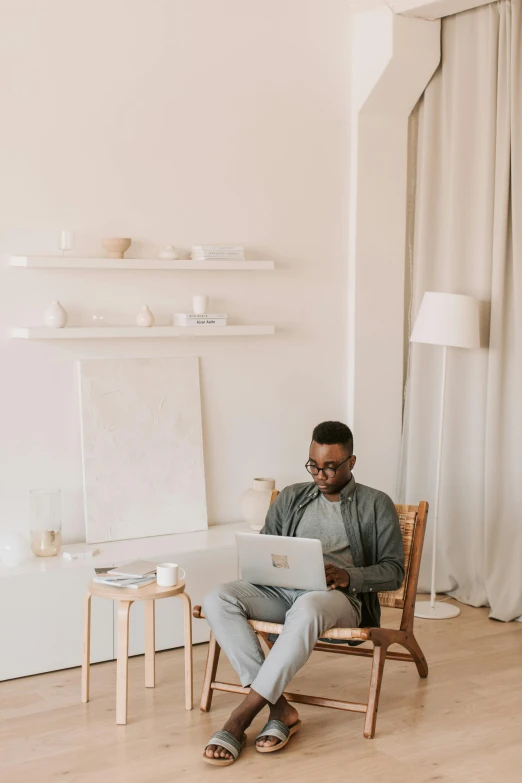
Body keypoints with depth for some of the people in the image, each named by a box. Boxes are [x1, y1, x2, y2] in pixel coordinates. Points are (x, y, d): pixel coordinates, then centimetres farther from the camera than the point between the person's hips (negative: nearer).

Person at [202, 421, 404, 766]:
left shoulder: (376, 505, 10)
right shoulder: (291, 497, 20)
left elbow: (394, 572, 4)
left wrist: (348, 576, -16)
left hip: (338, 598, -4)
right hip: (281, 591, 4)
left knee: (307, 608, -42)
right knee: (218, 599, -27)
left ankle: (241, 718, -34)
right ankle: (279, 707, -27)